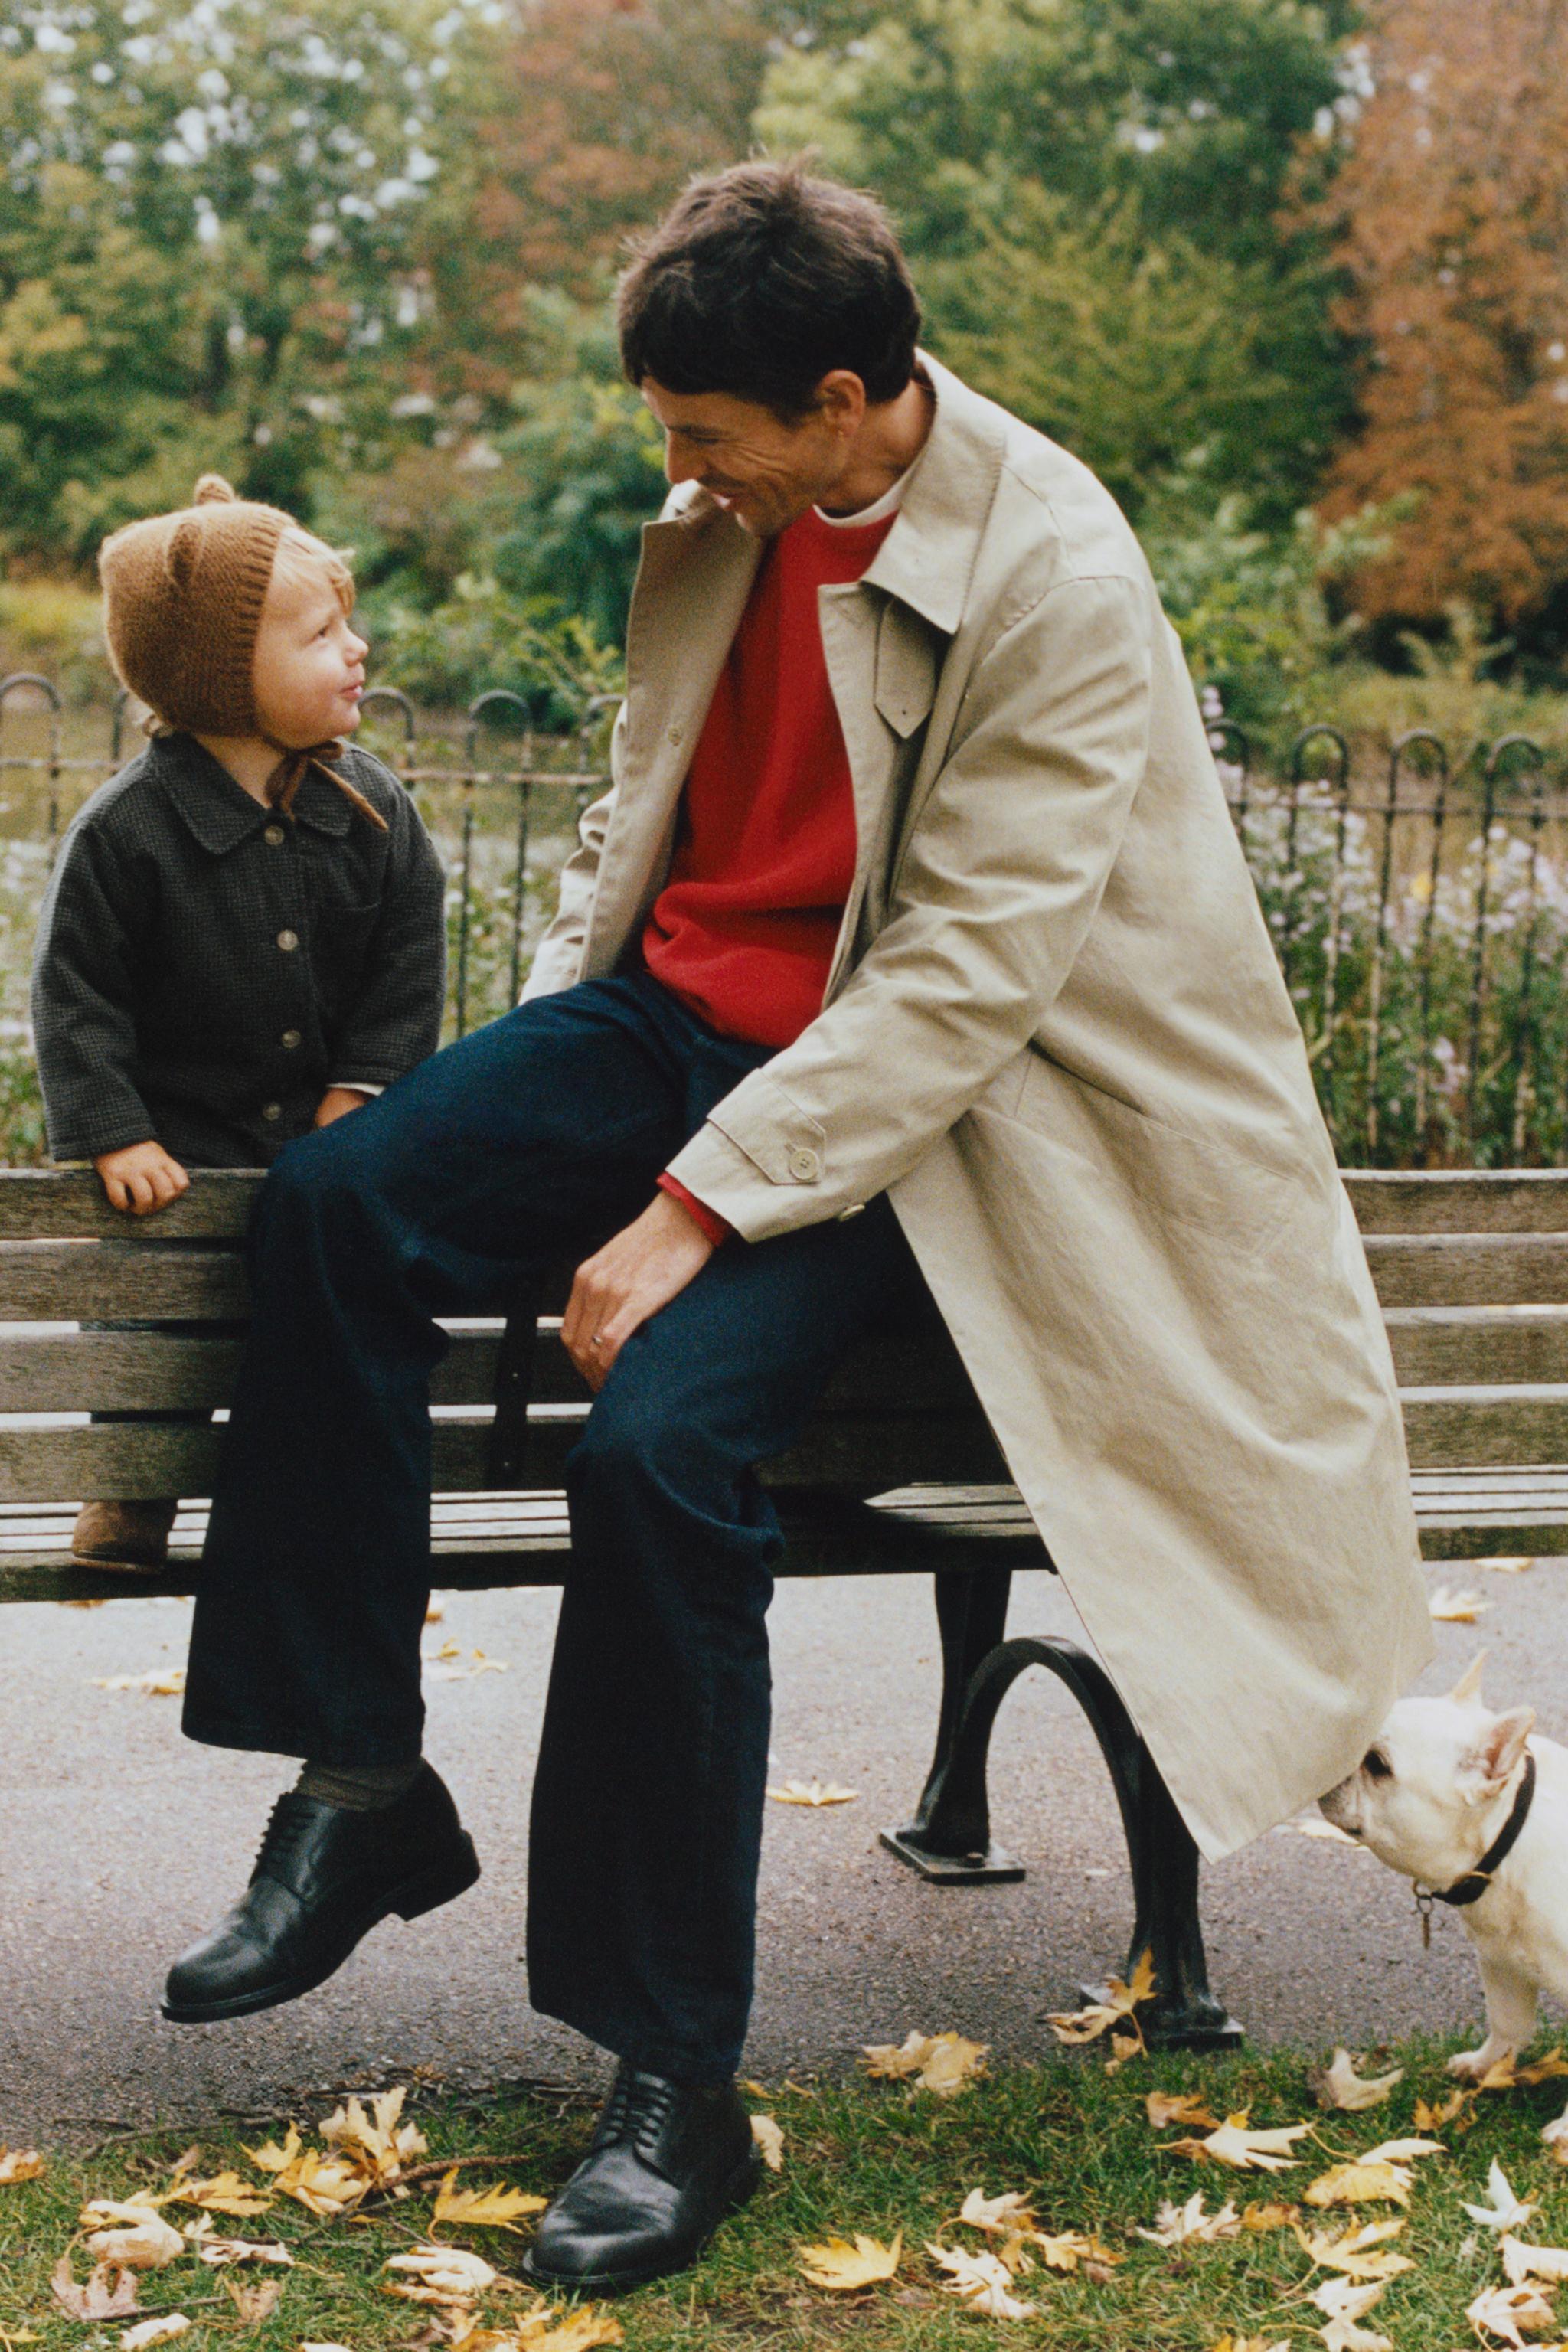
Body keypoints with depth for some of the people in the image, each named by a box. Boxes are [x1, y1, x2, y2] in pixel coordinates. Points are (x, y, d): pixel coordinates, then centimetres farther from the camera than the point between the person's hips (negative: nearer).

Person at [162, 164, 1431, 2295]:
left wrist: (697, 1209, -26)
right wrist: (537, 1060, 10)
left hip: (893, 1087, -7)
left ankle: (677, 2089, -16)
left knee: (660, 1439, -29)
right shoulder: (725, 520, 3)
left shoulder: (1055, 585, -19)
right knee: (336, 1205, -18)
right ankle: (363, 1794, -4)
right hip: (679, 1006, 7)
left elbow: (965, 978, -23)